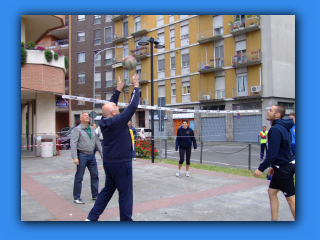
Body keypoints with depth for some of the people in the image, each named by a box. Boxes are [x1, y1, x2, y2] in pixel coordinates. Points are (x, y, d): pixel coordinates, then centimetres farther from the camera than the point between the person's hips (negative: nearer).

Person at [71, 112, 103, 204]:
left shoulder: (92, 129, 13)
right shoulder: (77, 129, -6)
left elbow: (97, 142, 18)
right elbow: (73, 144, -13)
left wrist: (102, 153, 13)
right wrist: (75, 157, -21)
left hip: (91, 155, 7)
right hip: (82, 155, -6)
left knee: (95, 175, 10)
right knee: (79, 177, 1)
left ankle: (95, 195, 23)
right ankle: (76, 197, 12)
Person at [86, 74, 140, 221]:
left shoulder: (103, 121, 1)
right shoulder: (119, 121, -18)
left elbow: (109, 105, 16)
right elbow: (132, 106, -16)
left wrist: (118, 90, 20)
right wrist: (136, 87, -5)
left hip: (108, 162, 8)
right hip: (121, 163, -8)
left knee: (107, 190, 20)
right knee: (125, 194, 3)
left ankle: (92, 217, 23)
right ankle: (126, 220, 12)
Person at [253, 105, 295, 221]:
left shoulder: (275, 129, -20)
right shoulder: (283, 128, 12)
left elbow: (272, 153, -24)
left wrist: (261, 168, -18)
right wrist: (273, 166, 20)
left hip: (284, 168, -10)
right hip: (282, 166, 10)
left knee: (291, 198, 0)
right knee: (272, 192, 14)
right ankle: (274, 219, 21)